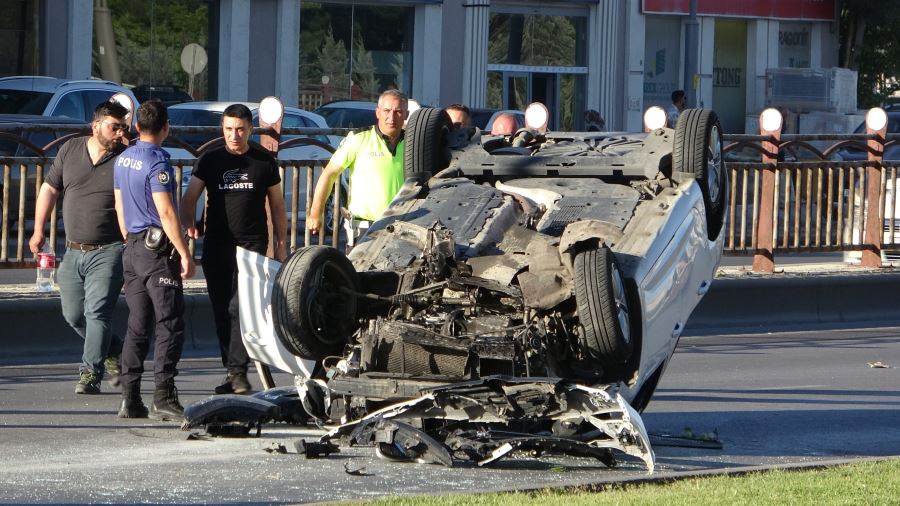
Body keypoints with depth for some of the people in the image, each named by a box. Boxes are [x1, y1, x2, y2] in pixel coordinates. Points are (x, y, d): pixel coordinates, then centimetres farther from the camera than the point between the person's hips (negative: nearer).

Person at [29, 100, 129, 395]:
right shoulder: (70, 151, 6)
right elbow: (49, 188, 16)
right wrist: (38, 231, 14)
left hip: (108, 252, -5)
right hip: (73, 251, 5)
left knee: (97, 312, -13)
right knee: (73, 315, 10)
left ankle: (90, 373, -10)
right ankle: (113, 353, 31)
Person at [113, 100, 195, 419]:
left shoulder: (123, 160, 11)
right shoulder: (157, 162, -14)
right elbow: (166, 212, -18)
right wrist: (185, 253, -15)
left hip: (133, 249, 8)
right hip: (158, 249, -8)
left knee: (137, 325, 9)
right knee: (169, 325, -6)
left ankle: (130, 399, 6)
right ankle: (163, 398, -11)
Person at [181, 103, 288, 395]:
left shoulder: (264, 162, 6)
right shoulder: (210, 161, 7)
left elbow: (277, 205, 13)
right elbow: (190, 198, 4)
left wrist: (281, 246, 9)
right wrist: (188, 224, -16)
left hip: (252, 243, -2)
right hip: (216, 245, 2)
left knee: (241, 308, -14)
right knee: (222, 311, 5)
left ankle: (237, 370, -16)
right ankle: (233, 371, 13)